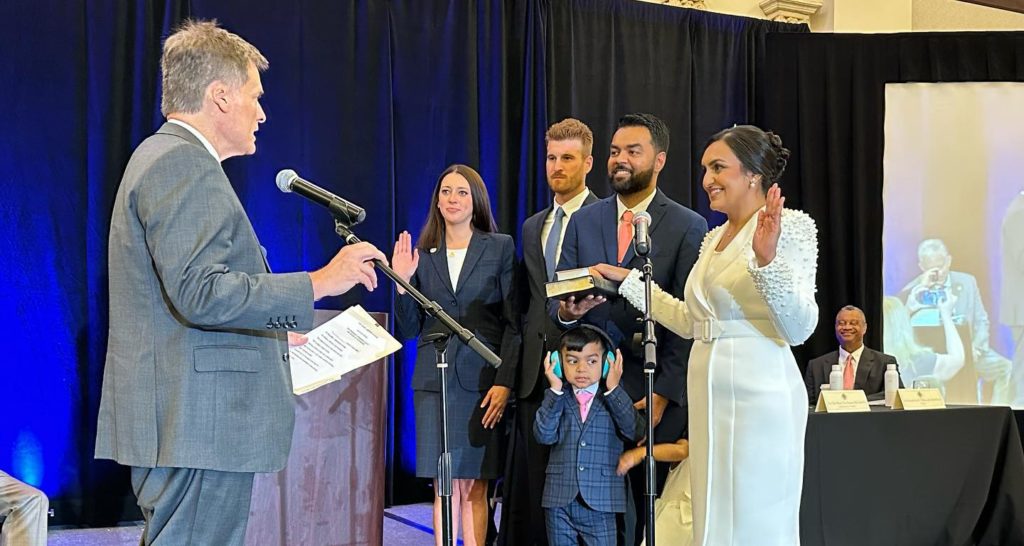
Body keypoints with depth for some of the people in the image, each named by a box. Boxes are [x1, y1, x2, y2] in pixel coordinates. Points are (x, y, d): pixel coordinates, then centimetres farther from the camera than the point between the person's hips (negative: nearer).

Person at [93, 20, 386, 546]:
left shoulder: (161, 157, 20)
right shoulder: (184, 164, -14)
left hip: (178, 421, 11)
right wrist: (318, 283, -18)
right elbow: (201, 294, -23)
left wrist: (273, 335, 28)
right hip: (197, 423, -11)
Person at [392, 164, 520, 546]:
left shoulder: (500, 248, 3)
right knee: (445, 486, 2)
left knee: (475, 486, 2)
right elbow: (409, 329, 9)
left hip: (483, 379, -2)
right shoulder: (422, 254, 10)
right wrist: (402, 281, -6)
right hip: (435, 380, 2)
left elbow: (513, 323, -2)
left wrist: (504, 382, -11)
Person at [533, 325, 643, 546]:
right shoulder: (557, 401, 6)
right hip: (559, 503, 2)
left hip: (600, 503, -1)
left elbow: (635, 432, -13)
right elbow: (544, 435, -9)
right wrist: (555, 391, -11)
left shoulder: (615, 401, 4)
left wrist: (613, 390, -13)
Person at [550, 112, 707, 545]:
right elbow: (555, 300, 9)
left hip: (654, 392, -2)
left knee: (653, 506, 2)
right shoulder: (582, 221, 11)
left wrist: (663, 394, -11)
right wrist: (566, 311, -15)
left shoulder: (689, 227, 0)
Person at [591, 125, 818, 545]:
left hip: (757, 396, -7)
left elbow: (799, 329, -16)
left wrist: (767, 260, -30)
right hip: (708, 396, 8)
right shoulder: (713, 238, 14)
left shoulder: (790, 226, -9)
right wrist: (628, 280, 20)